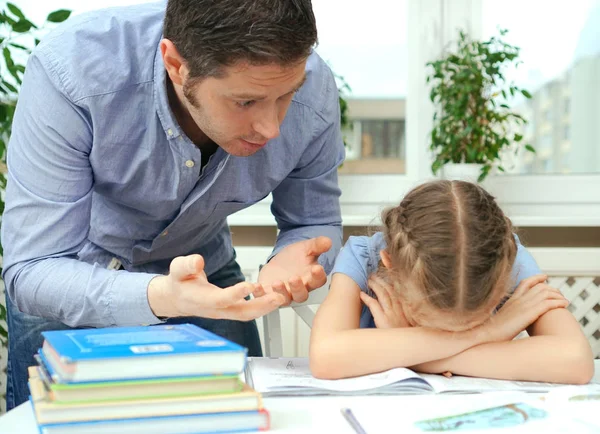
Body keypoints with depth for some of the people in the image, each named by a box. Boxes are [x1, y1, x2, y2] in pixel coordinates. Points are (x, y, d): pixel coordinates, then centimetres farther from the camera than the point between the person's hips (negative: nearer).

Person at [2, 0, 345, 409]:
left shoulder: (312, 90, -27)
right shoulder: (69, 72, -36)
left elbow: (316, 222, -9)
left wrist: (292, 262, -33)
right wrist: (162, 297, -53)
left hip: (203, 272, 2)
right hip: (71, 275, -2)